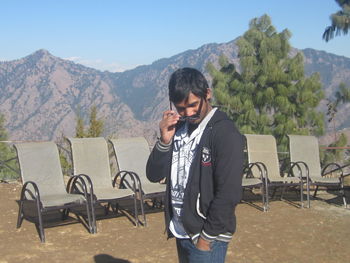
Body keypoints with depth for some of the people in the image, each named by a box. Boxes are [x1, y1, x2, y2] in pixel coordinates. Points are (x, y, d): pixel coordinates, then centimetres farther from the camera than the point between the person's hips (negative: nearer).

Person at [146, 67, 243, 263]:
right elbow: (154, 175, 4)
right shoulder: (178, 128, 7)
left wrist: (207, 238, -14)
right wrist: (164, 141, -11)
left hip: (207, 237, -6)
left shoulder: (225, 133, -14)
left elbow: (229, 193, -17)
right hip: (181, 233, 6)